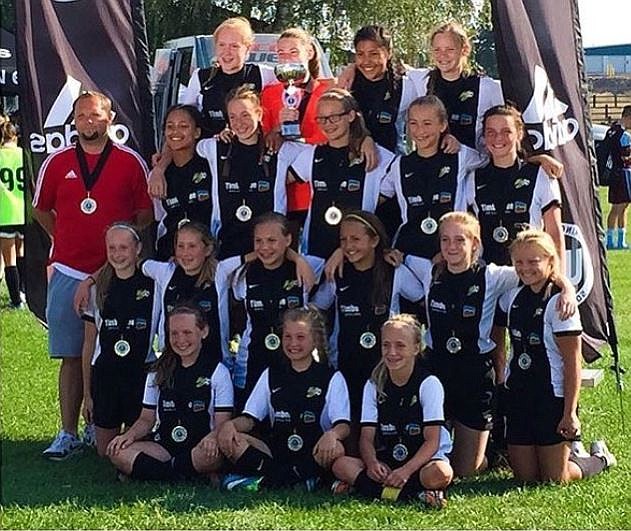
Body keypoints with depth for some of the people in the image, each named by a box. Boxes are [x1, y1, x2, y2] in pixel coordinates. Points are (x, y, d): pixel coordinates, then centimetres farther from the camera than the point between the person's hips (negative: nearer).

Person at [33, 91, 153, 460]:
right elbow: (41, 210, 18)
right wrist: (67, 240, 12)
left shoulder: (131, 162, 2)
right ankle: (69, 434, 5)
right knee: (72, 357, 2)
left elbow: (146, 212, 7)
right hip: (69, 274, 1)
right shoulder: (57, 163, 6)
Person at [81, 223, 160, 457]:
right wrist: (87, 393, 9)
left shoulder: (153, 285, -1)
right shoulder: (98, 289, 6)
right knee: (105, 452, 4)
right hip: (105, 374, 2)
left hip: (142, 373, -2)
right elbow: (89, 343, 10)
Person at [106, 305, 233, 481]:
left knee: (214, 454, -40)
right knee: (117, 452, -25)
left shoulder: (218, 372, 5)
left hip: (198, 448, -3)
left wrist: (212, 437, -26)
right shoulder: (159, 372, 15)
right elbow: (147, 419, 15)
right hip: (163, 445, 3)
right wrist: (130, 435, -7)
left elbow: (222, 422, -2)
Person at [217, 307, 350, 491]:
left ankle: (264, 480, -28)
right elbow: (249, 418, 9)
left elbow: (343, 426, -7)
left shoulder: (332, 378, 5)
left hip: (313, 455, -2)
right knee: (229, 440, -22)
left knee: (335, 448, -36)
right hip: (276, 452, 2)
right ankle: (300, 481, -28)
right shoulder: (271, 375, 16)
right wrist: (230, 425, -15)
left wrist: (332, 434, -32)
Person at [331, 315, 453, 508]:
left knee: (441, 473, -37)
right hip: (385, 463, 4)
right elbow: (367, 437, 1)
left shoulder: (429, 384, -5)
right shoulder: (374, 385, 7)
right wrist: (372, 463, -22)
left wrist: (406, 470, -27)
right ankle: (416, 494, -28)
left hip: (422, 461, -4)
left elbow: (432, 440, -12)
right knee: (340, 465, -23)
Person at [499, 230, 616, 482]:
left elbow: (572, 362, -15)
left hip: (552, 396, -6)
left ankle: (600, 458, 27)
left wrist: (569, 412, -18)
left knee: (554, 479, 1)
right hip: (518, 393, 6)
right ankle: (567, 454, 33)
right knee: (524, 478, 8)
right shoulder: (513, 296, 4)